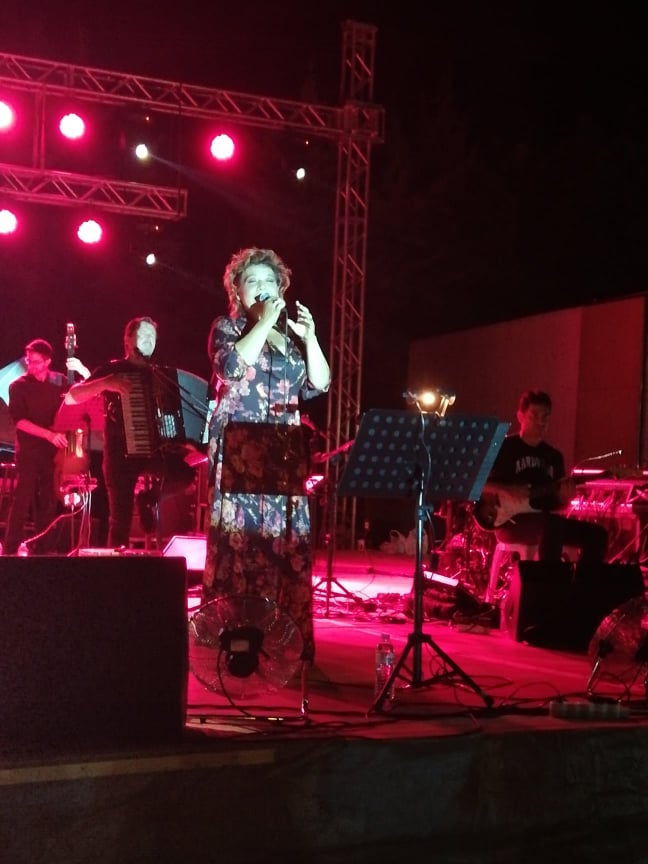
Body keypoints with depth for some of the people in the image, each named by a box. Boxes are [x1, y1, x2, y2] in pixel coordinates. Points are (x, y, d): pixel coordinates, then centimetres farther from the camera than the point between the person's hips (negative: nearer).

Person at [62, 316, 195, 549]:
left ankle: (149, 495, 5)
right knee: (121, 522, -8)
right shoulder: (112, 369, 2)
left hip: (153, 450, 4)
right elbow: (71, 398, -7)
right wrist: (106, 384, -21)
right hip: (122, 453, -4)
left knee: (187, 472, -22)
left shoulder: (156, 374, 16)